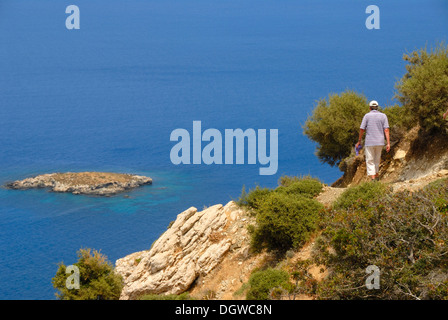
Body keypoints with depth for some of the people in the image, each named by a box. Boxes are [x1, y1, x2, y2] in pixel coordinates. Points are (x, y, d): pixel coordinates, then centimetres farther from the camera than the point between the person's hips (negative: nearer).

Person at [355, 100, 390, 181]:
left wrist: (359, 141, 8)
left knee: (370, 162, 0)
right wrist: (388, 143, -6)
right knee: (377, 160, 21)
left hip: (369, 142, -3)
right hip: (380, 142, 3)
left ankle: (373, 179, -11)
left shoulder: (367, 116, -2)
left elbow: (362, 129, -4)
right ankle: (376, 176, 30)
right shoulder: (383, 116, 3)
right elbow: (386, 130, -5)